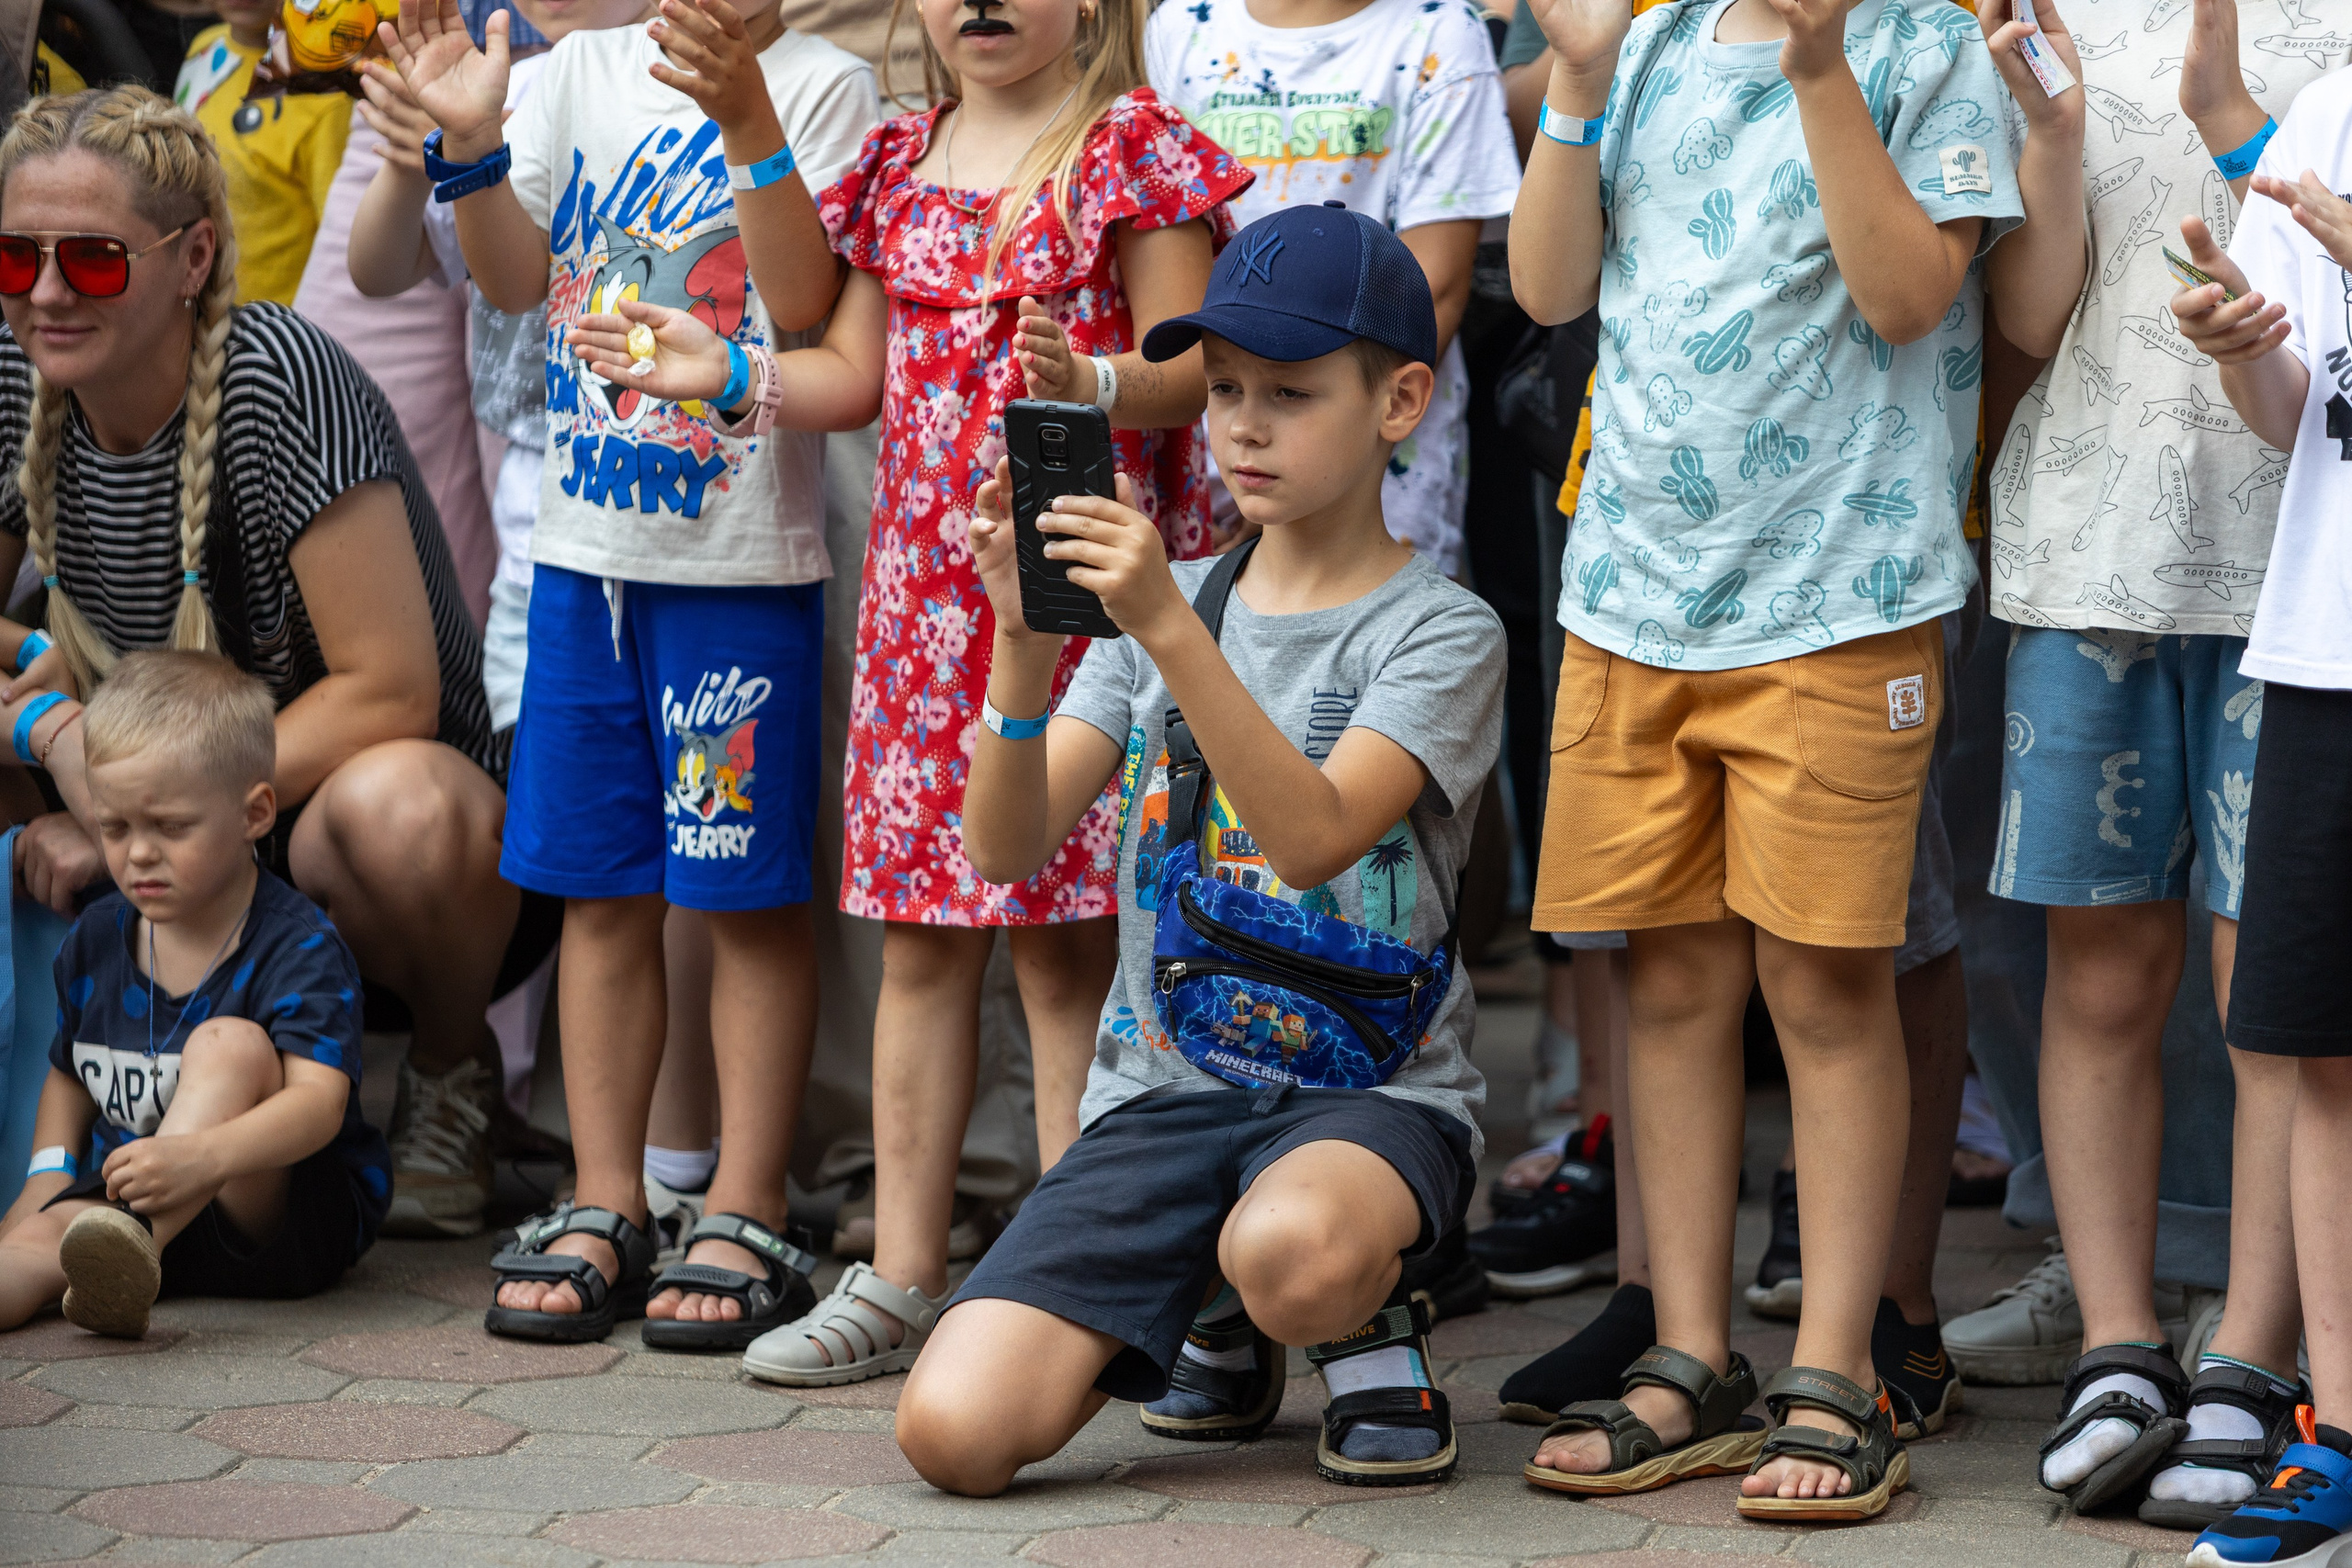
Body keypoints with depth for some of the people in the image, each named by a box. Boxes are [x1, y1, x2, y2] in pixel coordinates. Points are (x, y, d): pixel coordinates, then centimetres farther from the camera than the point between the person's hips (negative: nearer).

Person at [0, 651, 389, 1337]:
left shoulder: (300, 947, -13)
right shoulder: (95, 940, 7)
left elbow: (319, 1102, -27)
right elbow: (71, 1071, 23)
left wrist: (203, 1156, -46)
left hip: (285, 1214, -5)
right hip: (123, 1204, 5)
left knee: (231, 1043, -29)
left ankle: (133, 1256, -49)